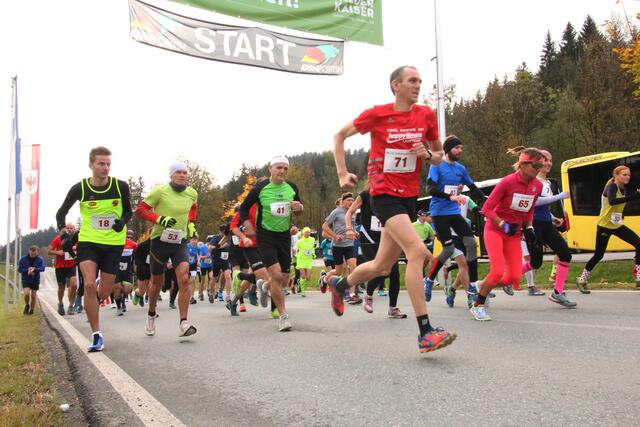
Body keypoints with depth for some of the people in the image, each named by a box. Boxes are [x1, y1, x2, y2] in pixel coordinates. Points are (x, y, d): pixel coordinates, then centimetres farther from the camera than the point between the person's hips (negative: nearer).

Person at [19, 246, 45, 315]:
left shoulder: (40, 259, -8)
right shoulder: (23, 259, -6)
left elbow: (42, 268, -19)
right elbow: (19, 269, -4)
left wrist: (34, 269, -37)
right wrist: (27, 270, -22)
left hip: (35, 281, 1)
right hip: (26, 280, -1)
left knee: (33, 296, 6)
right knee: (27, 293, -17)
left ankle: (31, 309, 26)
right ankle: (27, 306, 12)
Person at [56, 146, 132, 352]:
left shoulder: (120, 186, -7)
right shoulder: (79, 188, -6)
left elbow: (128, 211, 8)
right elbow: (61, 213, 7)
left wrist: (122, 221, -14)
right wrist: (64, 234, -8)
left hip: (113, 244, 1)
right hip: (88, 242, -1)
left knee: (104, 293, 4)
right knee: (89, 285, -20)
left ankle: (91, 304, 44)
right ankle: (96, 335, -9)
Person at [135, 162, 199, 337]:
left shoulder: (192, 194, 2)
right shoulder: (160, 191, -12)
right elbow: (140, 210, -9)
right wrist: (159, 218, -23)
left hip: (180, 241, 2)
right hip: (160, 240, -2)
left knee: (184, 279, -19)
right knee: (156, 284, 13)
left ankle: (183, 324, -17)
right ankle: (151, 316, 39)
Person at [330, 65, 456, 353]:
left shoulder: (426, 115, 5)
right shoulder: (378, 114, -5)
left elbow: (439, 154, 16)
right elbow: (340, 136, 7)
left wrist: (428, 154, -8)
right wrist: (342, 174, -1)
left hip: (409, 196, 6)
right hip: (384, 194, -6)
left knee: (382, 266, 12)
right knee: (417, 250, -24)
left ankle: (339, 285, 41)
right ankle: (425, 333, -22)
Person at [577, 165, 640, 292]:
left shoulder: (625, 189, 7)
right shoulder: (612, 187, -18)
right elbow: (612, 201, -40)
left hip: (617, 226, 7)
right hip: (604, 226, -7)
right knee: (598, 255, -2)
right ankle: (582, 280, 15)